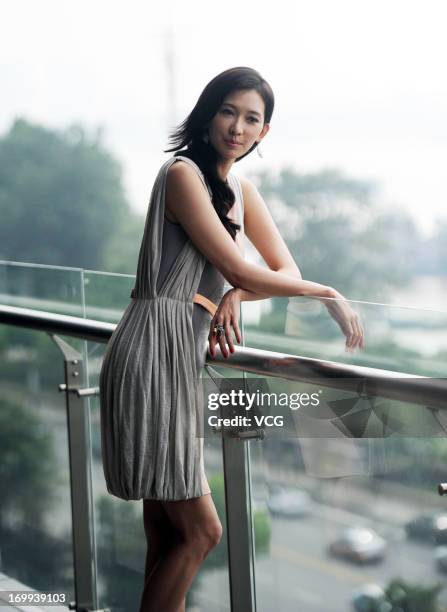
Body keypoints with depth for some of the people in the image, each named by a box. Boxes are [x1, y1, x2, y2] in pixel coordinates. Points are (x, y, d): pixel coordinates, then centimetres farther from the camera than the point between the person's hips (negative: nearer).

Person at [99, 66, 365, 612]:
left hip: (183, 359, 8)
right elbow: (238, 270, -13)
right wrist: (330, 295, -4)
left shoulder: (241, 190, 18)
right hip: (155, 352, -8)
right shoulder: (183, 173, -9)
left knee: (168, 534, 11)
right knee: (200, 530, -6)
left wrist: (235, 297, -7)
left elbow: (287, 270, 14)